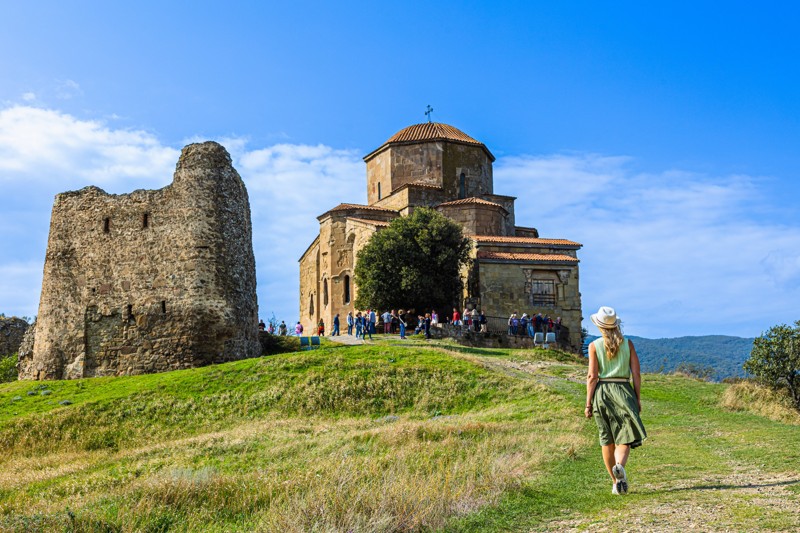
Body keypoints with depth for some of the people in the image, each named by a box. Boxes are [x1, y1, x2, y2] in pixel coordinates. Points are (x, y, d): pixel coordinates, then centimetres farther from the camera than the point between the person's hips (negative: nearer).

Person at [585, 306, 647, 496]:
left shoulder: (594, 345, -2)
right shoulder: (627, 343, 3)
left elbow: (592, 376, -6)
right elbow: (636, 373, 0)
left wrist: (588, 404, -2)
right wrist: (638, 398, 8)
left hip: (602, 392, 0)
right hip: (623, 391, 0)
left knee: (607, 440, 11)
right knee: (624, 438, 3)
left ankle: (615, 482, 16)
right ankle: (620, 465, -27)